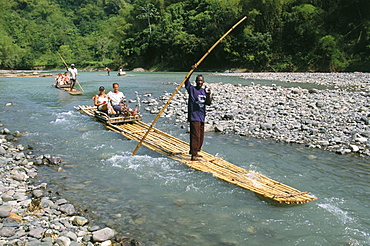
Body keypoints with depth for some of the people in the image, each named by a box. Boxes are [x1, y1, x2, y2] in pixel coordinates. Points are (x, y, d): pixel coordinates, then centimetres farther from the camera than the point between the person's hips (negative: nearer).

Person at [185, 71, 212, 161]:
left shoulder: (205, 91, 12)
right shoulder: (192, 89, -2)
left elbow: (208, 103, 0)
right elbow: (186, 81, -18)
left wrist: (208, 95, -19)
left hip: (202, 116, 7)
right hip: (194, 116, -7)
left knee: (201, 136, 15)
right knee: (195, 136, -10)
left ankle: (195, 152, 31)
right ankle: (193, 156, -7)